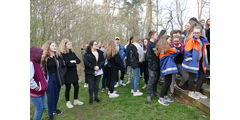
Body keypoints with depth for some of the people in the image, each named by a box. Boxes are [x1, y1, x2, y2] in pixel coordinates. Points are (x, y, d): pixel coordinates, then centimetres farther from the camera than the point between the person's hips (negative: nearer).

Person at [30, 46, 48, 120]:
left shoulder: (36, 63, 10)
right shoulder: (31, 63, -21)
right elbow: (30, 78, -32)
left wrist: (44, 84, 15)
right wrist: (36, 87, -21)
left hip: (41, 91, 9)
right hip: (35, 93, -9)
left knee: (43, 108, 18)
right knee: (39, 110, 2)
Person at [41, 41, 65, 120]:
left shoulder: (58, 56, 1)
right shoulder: (44, 58, -8)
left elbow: (62, 67, 9)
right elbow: (43, 69, -8)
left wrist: (61, 75, 1)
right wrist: (45, 80, -13)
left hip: (57, 78, 4)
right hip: (49, 79, -3)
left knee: (56, 95, 16)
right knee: (50, 96, 5)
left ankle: (54, 108, 39)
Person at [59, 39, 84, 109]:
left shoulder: (72, 52, 8)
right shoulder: (62, 54, -13)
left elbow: (79, 60, 0)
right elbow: (67, 64, -22)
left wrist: (73, 61, -18)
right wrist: (74, 63, -9)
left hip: (74, 73, 6)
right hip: (67, 74, -6)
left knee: (76, 86, 11)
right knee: (68, 88, 6)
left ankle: (76, 101, 29)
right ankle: (68, 102, 25)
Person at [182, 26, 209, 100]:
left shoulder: (203, 41, 10)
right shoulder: (191, 41, -11)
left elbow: (202, 51, 21)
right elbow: (187, 52, -13)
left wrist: (203, 60, 14)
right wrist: (190, 61, -15)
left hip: (200, 62, 7)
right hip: (193, 62, -7)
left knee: (203, 76, 11)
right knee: (192, 77, 2)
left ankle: (197, 92, 26)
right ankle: (191, 92, 19)